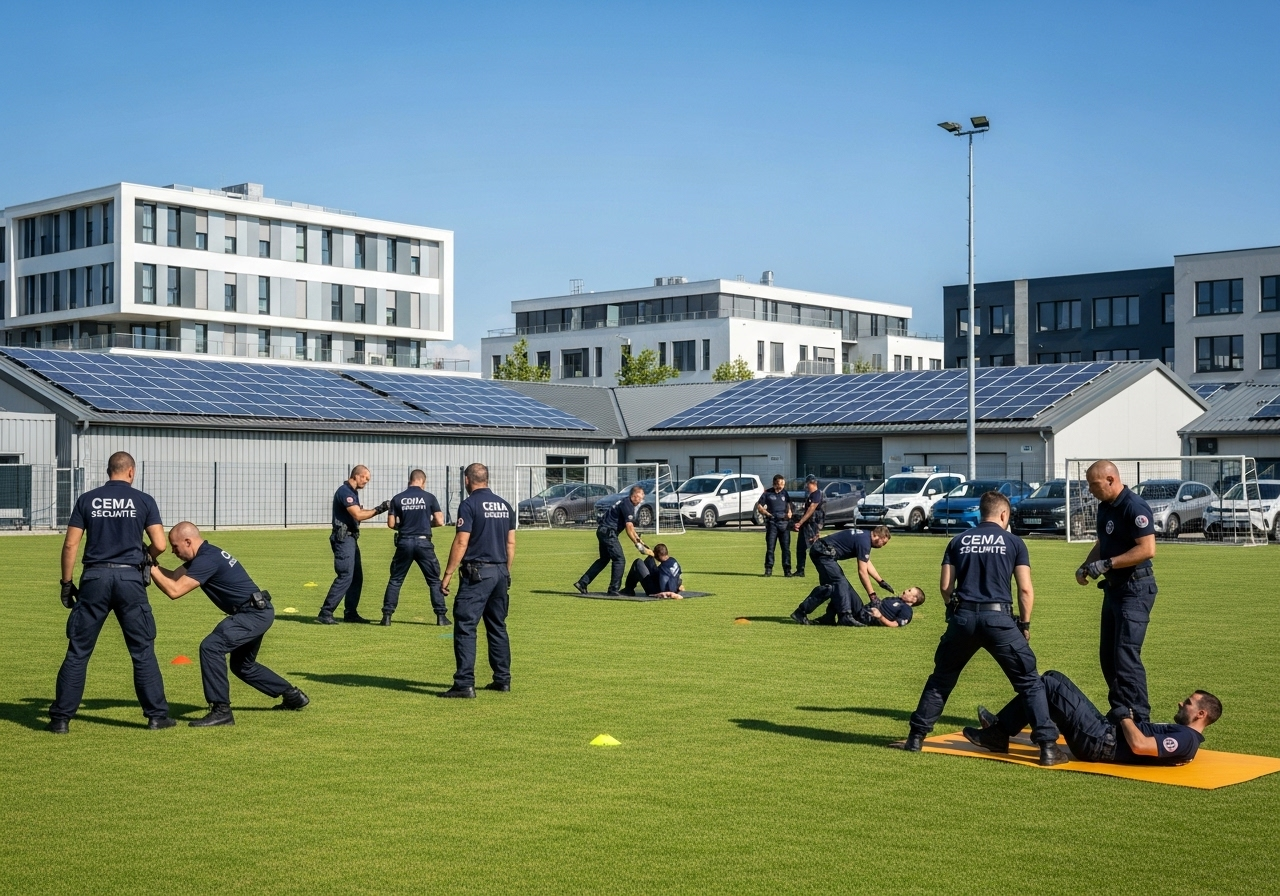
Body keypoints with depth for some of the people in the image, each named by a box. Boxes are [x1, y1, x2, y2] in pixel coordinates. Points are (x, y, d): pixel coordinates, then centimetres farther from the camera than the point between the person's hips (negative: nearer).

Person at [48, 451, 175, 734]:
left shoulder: (87, 500, 5)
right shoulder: (143, 501, 3)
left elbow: (70, 544, 2)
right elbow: (160, 544, -2)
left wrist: (66, 583, 9)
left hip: (95, 578, 1)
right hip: (130, 578, -1)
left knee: (78, 651, 6)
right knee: (143, 652, 8)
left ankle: (60, 718, 8)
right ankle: (157, 715, 10)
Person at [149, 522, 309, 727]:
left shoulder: (207, 560, -20)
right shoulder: (205, 555, 10)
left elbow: (174, 591, -25)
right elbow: (173, 577, 12)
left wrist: (151, 569, -16)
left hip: (254, 614, -11)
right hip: (258, 612, 11)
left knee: (211, 647, -21)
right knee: (242, 665, 23)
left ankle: (221, 710, -18)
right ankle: (293, 696, 34)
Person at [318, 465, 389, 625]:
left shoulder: (353, 492, 17)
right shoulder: (345, 491, -15)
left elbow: (360, 513, 18)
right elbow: (358, 515, -22)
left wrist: (378, 509, 6)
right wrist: (378, 509, -17)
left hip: (351, 539, 11)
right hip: (343, 539, -11)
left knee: (357, 577, 12)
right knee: (345, 576, -14)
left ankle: (350, 613, 18)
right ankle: (325, 613, -13)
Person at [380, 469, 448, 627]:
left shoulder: (397, 499, 2)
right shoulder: (429, 497, -1)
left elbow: (391, 524, 2)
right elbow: (440, 521, -2)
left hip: (404, 543, 1)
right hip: (423, 542, -1)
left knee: (395, 580, 12)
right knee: (434, 580, 9)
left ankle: (387, 615, 8)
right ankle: (441, 615, 6)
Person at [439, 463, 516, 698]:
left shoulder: (470, 505, -9)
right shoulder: (504, 506, 11)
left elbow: (461, 542, -13)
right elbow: (511, 543, 14)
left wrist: (447, 575, -10)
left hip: (477, 573, -7)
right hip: (500, 572, 7)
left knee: (465, 627, -7)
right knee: (498, 627, 16)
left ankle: (464, 684, -13)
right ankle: (503, 679, 19)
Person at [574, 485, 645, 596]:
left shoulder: (625, 502, 16)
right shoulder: (628, 505, -15)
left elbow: (629, 524, 22)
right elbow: (629, 528, -19)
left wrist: (637, 537, 14)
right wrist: (637, 544, -14)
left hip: (603, 531, 10)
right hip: (608, 532, -10)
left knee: (604, 559, 18)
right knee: (619, 560, -6)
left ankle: (582, 583, 17)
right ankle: (614, 589, -4)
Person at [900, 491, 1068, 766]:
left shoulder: (959, 541, 13)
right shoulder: (1013, 542, 7)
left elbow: (945, 586, 8)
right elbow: (1025, 590, 2)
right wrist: (1025, 624, 13)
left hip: (963, 617, 3)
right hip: (998, 618, -3)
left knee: (941, 679, 19)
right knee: (1029, 682, 5)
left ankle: (916, 737, 21)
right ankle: (1048, 746, -2)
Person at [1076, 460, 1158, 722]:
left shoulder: (1134, 507, -18)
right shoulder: (1105, 507, 11)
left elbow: (1148, 549, -25)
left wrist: (1106, 564, -24)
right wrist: (1086, 565, 6)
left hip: (1135, 589, -10)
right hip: (1114, 587, 10)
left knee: (1126, 656, -12)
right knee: (1108, 655, 14)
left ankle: (1140, 719, -7)